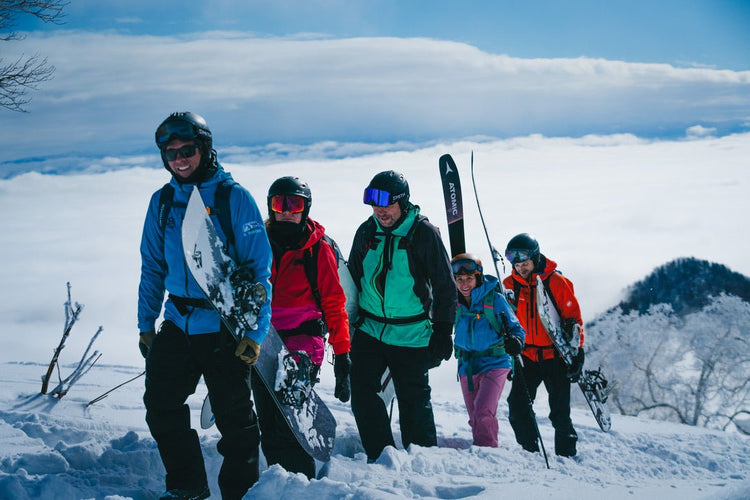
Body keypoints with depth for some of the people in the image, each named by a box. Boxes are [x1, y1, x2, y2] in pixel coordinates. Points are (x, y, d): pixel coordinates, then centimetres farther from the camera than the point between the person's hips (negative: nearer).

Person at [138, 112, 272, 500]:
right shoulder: (162, 202, 6)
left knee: (234, 417, 2)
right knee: (160, 405, 7)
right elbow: (152, 267, 13)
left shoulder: (234, 198, -8)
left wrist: (256, 332, -15)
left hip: (224, 326, -5)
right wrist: (146, 324, 9)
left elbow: (260, 268, -9)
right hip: (177, 323, 5)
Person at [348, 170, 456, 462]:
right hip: (370, 330, 4)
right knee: (361, 394, -5)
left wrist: (443, 331, -7)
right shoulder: (367, 232, 4)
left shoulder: (423, 233, -8)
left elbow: (445, 286, -4)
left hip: (411, 336, -4)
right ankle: (380, 454, 6)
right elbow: (353, 279, 17)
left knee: (414, 400, 3)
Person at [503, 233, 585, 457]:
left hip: (555, 356, -3)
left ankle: (566, 454, 13)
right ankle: (531, 452, 8)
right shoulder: (509, 285, 1)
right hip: (526, 357, 3)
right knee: (518, 408, -7)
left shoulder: (557, 282, -8)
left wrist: (577, 352, -7)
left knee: (560, 412, -1)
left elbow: (573, 318, -3)